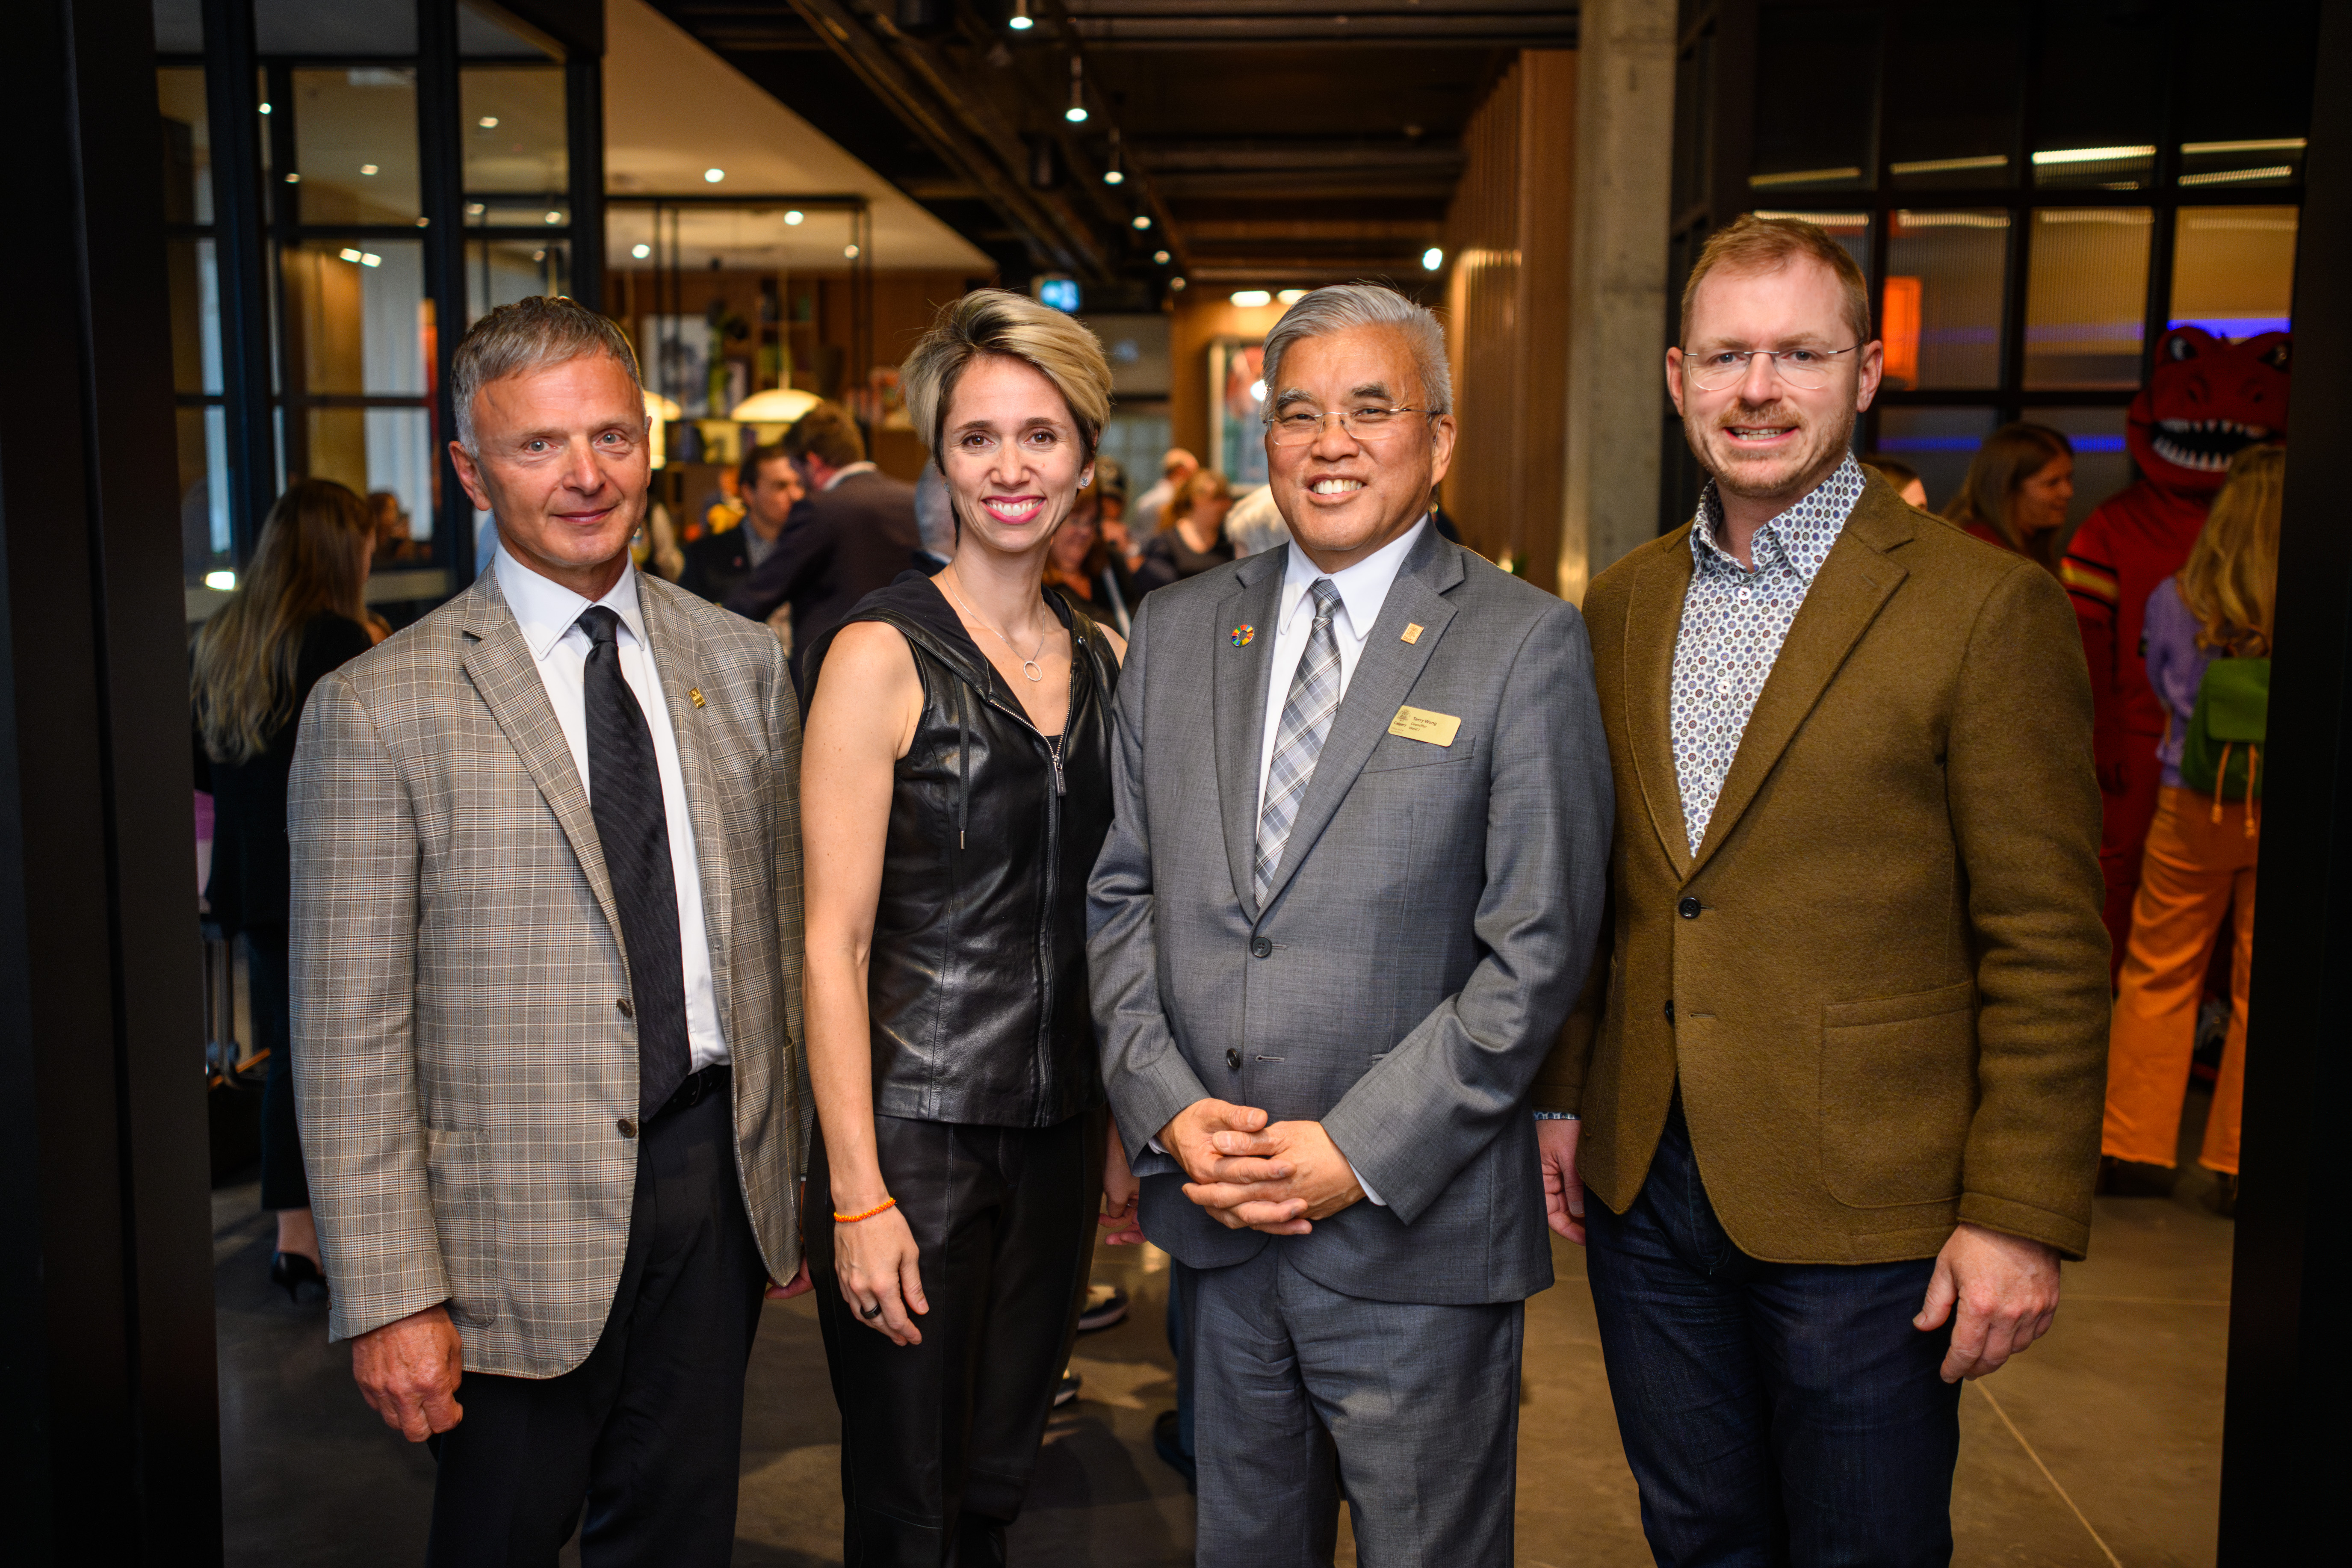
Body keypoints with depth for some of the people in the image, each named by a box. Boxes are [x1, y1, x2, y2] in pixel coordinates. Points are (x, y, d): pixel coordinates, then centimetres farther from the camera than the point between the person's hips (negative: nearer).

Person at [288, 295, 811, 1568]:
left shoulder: (742, 665, 5)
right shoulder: (379, 708, -9)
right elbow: (351, 1035, -9)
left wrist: (795, 1177, 10)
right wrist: (389, 1296, -11)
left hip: (718, 1179, 4)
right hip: (518, 1222, -3)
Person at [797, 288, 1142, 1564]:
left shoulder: (1103, 660, 7)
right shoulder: (880, 654, -10)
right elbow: (834, 939, -13)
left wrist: (1123, 1126, 11)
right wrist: (858, 1195, -16)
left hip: (1057, 1131, 5)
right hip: (912, 1131, -5)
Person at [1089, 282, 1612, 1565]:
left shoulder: (1524, 645, -7)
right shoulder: (1177, 630, 7)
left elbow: (1538, 946, -11)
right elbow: (1121, 894, 7)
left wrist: (1360, 1153, -15)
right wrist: (1171, 1108, -6)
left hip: (1416, 1231, -4)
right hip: (1214, 1218, 4)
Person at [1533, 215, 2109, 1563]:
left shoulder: (1990, 607, -10)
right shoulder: (1625, 602, 7)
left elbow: (2048, 947, -11)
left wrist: (2022, 1216, -13)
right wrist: (1563, 1095, 12)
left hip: (1864, 1209, -5)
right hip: (1642, 1186, 5)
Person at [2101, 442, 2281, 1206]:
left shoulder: (2174, 600, -5)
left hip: (2192, 806, 1)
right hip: (2285, 811, -1)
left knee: (2159, 978, 12)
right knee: (2264, 987, 8)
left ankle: (2135, 1146, 18)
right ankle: (2242, 1162, 15)